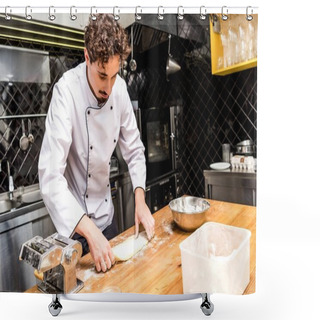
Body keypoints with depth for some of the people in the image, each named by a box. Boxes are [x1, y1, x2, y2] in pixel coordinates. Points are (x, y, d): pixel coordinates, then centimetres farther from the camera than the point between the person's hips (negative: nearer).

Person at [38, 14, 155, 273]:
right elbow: (50, 176, -31)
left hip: (106, 215, 5)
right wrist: (89, 231, -36)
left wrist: (140, 198, -11)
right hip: (74, 224, -5)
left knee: (114, 270, 25)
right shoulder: (67, 91, -26)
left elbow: (134, 149, 0)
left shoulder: (119, 88, -9)